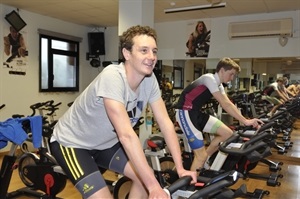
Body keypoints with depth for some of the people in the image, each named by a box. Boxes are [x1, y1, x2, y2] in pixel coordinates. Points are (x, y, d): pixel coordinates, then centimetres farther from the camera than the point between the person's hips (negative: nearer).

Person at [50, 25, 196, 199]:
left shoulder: (150, 80, -13)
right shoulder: (112, 77, -34)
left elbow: (165, 123, -10)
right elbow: (126, 135, -40)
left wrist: (180, 168, -13)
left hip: (105, 142, 7)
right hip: (72, 142, -6)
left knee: (146, 176, 0)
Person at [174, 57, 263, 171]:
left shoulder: (219, 85, 14)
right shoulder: (209, 79, -15)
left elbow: (228, 104, 6)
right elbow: (225, 104, -20)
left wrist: (246, 120, -5)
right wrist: (245, 121, -19)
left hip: (197, 113, 9)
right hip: (185, 113, -9)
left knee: (227, 134, 3)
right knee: (201, 155, -12)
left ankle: (203, 161, 17)